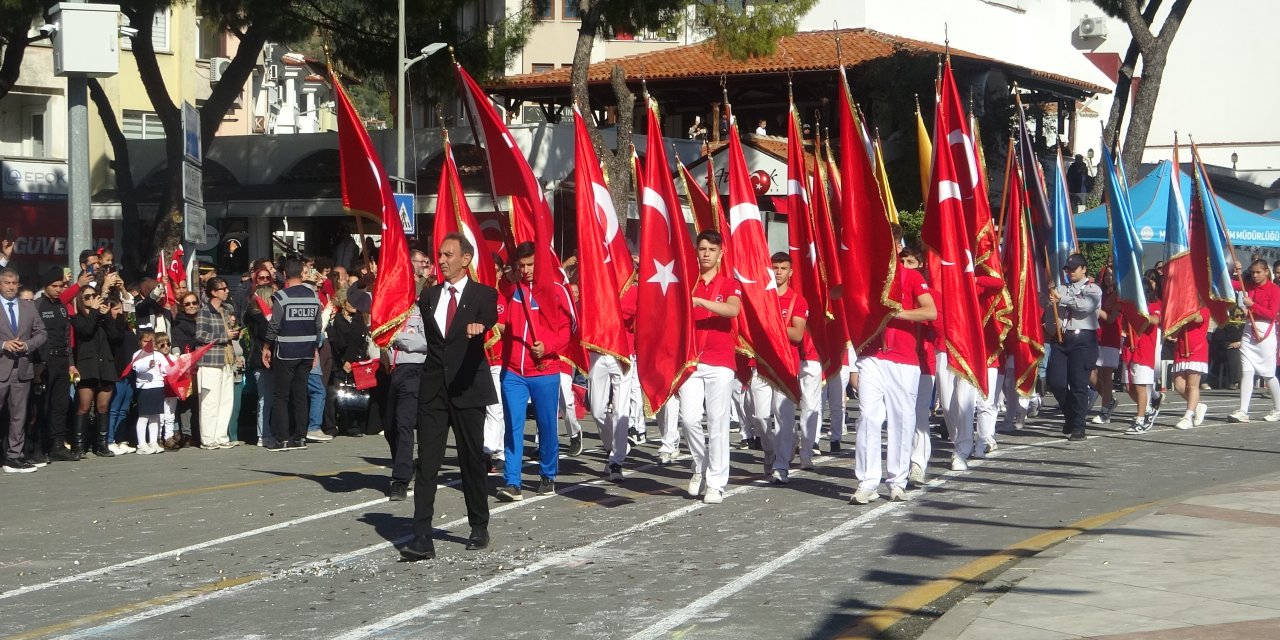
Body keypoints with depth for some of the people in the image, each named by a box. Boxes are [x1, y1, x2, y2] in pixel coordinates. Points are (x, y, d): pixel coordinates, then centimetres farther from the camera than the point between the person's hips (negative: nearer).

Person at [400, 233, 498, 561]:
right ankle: (422, 538, -10)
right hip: (433, 388, 3)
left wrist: (479, 327, -41)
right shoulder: (429, 295, 13)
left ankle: (479, 527, 24)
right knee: (426, 463, -5)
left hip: (468, 387, -3)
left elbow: (491, 322, -21)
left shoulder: (483, 295, 0)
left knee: (472, 460, 8)